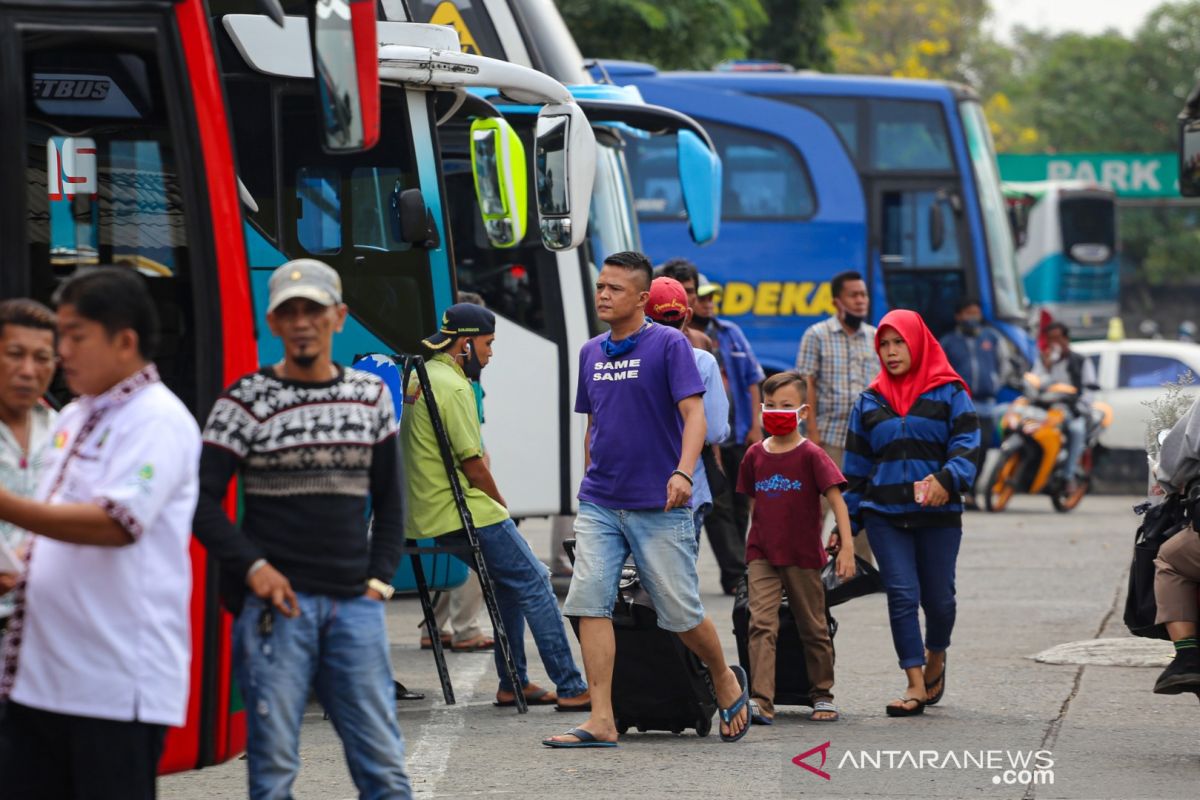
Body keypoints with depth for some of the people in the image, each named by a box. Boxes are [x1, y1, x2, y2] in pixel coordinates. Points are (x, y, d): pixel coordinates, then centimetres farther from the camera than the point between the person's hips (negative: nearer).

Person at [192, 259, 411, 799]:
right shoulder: (246, 401, 0)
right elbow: (202, 500, -2)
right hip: (278, 603, -3)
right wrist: (252, 566, -13)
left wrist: (379, 579, 7)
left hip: (355, 606, 3)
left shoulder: (371, 396, 12)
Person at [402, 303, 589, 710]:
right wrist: (502, 507, -1)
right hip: (467, 515, -10)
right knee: (534, 584, -7)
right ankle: (571, 689, -10)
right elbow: (472, 463, -17)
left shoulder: (420, 378, 16)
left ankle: (512, 684, 20)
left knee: (510, 580, 21)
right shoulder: (453, 387, -16)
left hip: (428, 516, 10)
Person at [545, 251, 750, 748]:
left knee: (681, 614, 2)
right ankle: (602, 721, -10)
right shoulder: (591, 353, 12)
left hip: (658, 507, -5)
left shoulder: (669, 345, -6)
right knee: (589, 603, -10)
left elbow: (694, 414, -14)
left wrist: (682, 473, -29)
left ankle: (725, 680, 30)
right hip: (599, 504, 5)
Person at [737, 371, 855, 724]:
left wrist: (846, 547, -17)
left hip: (803, 555, -2)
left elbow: (836, 500, -10)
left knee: (813, 627, 11)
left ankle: (822, 695, 26)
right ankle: (761, 700, -20)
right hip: (762, 556, 2)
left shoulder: (811, 455, -6)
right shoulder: (755, 455, 6)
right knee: (761, 624, -13)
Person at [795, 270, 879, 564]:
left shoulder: (876, 339, 11)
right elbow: (807, 385, -4)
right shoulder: (817, 336, 1)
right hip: (830, 434, -3)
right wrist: (812, 431, -10)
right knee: (818, 502, -3)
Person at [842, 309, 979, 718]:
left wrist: (946, 478, -26)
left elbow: (966, 445, -6)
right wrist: (848, 524, 12)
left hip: (938, 515, -2)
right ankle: (915, 686, -8)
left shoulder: (948, 393, 3)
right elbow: (856, 466, 16)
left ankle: (935, 657, 35)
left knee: (938, 596, 5)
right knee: (902, 593, -8)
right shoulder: (869, 401, 13)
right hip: (885, 515, 2)